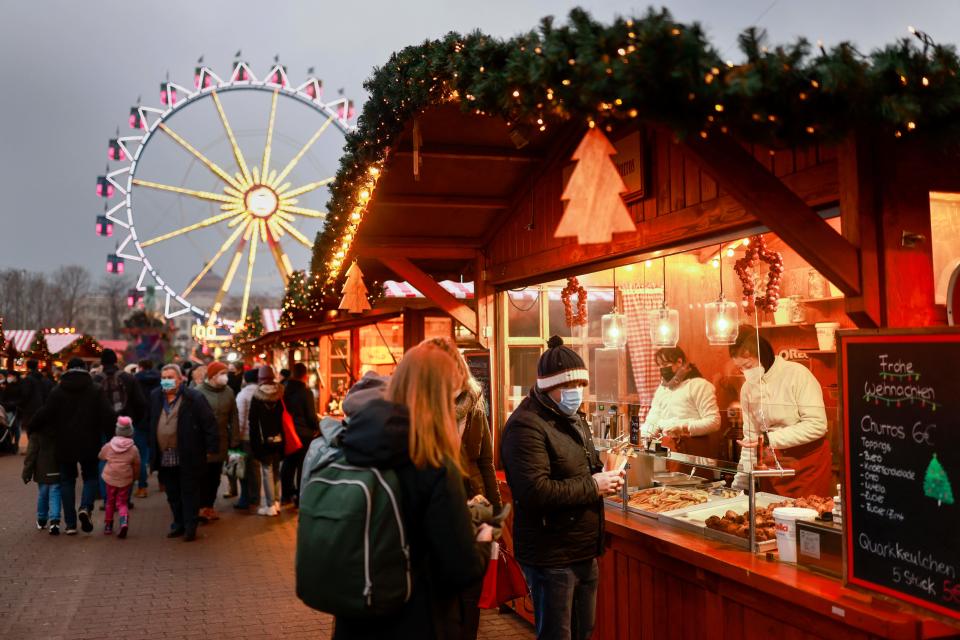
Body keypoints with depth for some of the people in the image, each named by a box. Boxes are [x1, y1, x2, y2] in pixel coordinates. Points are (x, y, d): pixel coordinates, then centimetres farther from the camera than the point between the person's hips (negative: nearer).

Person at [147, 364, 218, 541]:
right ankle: (179, 524, 26)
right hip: (165, 458, 6)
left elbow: (209, 423, -9)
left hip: (188, 457, -6)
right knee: (172, 494, 14)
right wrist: (153, 451, 17)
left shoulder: (194, 398, -9)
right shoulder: (155, 397, 10)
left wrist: (212, 447, -13)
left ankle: (190, 527, 10)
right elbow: (151, 425, 20)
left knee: (189, 493, 2)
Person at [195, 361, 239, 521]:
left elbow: (233, 418, 7)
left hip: (221, 442, 4)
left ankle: (209, 505, 23)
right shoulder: (199, 392, -9)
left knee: (215, 476, 12)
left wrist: (233, 440, 4)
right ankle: (202, 507, 11)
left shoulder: (228, 392, 4)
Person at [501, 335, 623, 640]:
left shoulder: (573, 418, 13)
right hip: (552, 557, -9)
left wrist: (607, 475, 2)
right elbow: (535, 491, -28)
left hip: (585, 552, 9)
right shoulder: (526, 425, -19)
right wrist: (592, 487, -21)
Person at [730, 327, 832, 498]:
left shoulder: (797, 374, -13)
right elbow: (750, 439, 10)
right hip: (772, 467, 4)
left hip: (809, 464, -4)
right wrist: (740, 484, 5)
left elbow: (817, 425, -18)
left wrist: (769, 439, -23)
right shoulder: (747, 388, 4)